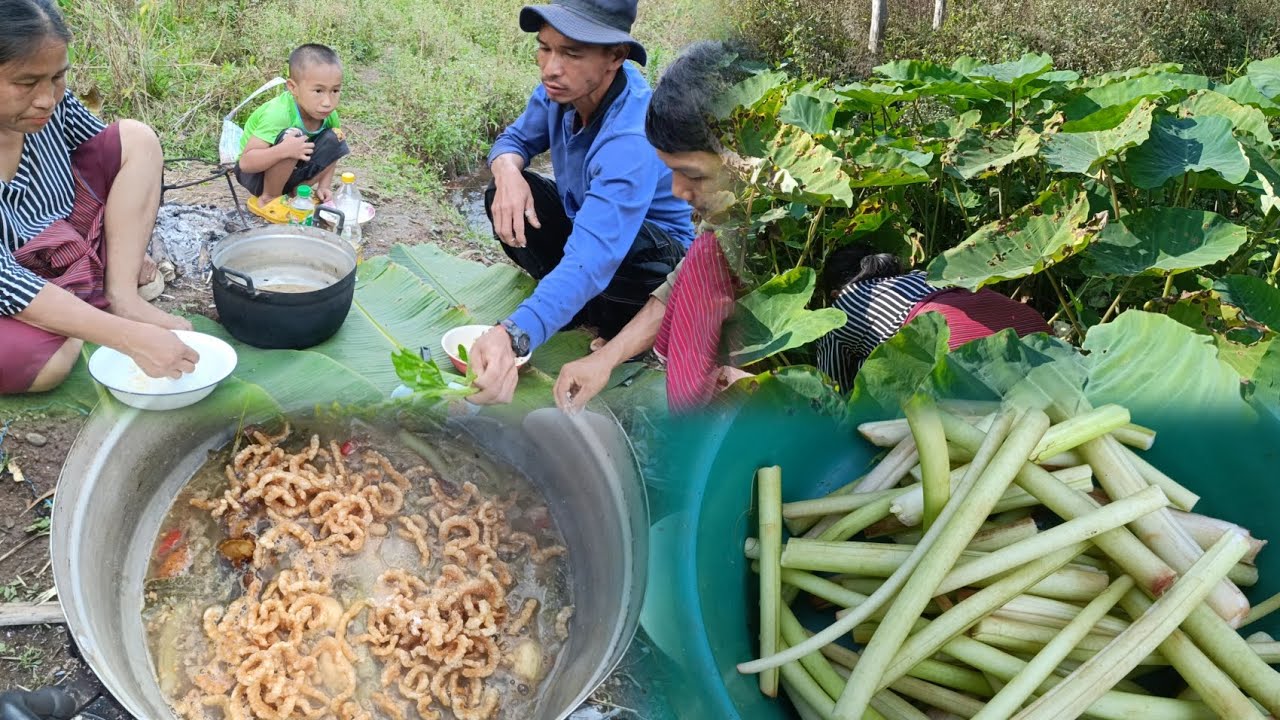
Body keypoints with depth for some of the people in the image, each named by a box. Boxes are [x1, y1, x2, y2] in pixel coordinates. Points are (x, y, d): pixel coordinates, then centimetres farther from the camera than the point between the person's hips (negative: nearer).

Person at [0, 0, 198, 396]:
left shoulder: (52, 101, -15)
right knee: (46, 364, -35)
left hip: (60, 249, 6)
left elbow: (111, 153, 7)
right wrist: (129, 337, -39)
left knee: (136, 139, -5)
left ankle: (121, 297, -9)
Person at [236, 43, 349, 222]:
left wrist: (324, 186, -11)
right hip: (255, 174, -6)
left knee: (334, 141, -15)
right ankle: (268, 199, -15)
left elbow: (328, 154, 5)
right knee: (293, 137, -34)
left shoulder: (329, 115, -14)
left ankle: (298, 191, -2)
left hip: (289, 170, 6)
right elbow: (246, 163, -36)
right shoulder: (278, 114, -34)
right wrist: (283, 150, -51)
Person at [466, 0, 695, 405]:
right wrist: (508, 173, -27)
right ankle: (581, 308, 0)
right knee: (505, 200, -14)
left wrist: (511, 336, -64)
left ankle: (618, 324, -5)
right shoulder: (565, 86, -17)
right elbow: (515, 140, 0)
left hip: (654, 249, -7)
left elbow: (590, 259, -49)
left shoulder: (631, 140, -39)